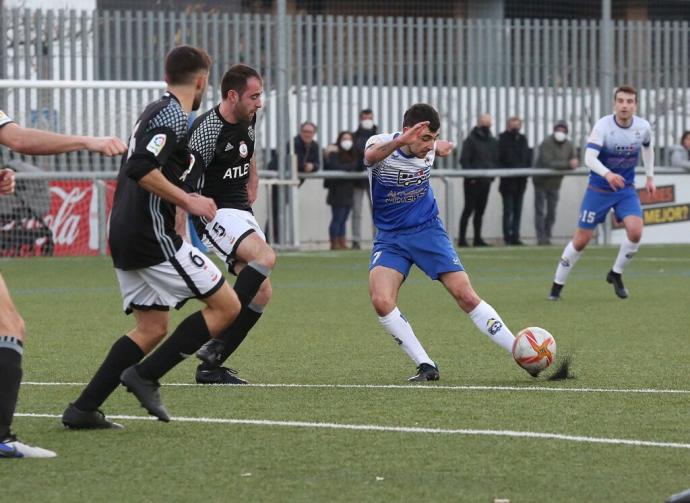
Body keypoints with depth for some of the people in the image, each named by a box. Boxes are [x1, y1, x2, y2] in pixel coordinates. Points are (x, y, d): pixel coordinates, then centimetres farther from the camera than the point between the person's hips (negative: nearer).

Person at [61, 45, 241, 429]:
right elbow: (141, 168, -25)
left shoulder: (155, 111, 18)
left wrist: (183, 199, 31)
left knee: (152, 328, 14)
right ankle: (146, 376, -7)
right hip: (153, 236, -10)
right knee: (226, 306, -3)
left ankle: (83, 409, 6)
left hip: (125, 238, 10)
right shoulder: (174, 116, -12)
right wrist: (187, 200, -18)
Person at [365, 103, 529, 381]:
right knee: (381, 301, -25)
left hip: (428, 230, 2)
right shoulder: (381, 142, -19)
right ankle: (426, 366, -14)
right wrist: (400, 141, -65)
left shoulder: (429, 149, -6)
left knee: (467, 297, -9)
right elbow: (371, 156, -49)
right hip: (390, 238, -2)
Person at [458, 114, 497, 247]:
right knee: (469, 208, -7)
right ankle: (462, 238, -6)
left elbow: (495, 160, 21)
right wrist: (470, 176, -16)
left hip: (486, 181, 6)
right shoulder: (470, 140, -4)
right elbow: (464, 160, -9)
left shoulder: (493, 142, 15)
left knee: (480, 211, 8)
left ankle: (478, 238, 11)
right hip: (473, 181, -6)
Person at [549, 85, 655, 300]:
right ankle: (557, 285, 19)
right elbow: (589, 157, -31)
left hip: (626, 189, 3)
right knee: (581, 241, 1)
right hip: (599, 189, -3)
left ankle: (616, 274, 6)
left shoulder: (643, 127, -7)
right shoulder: (603, 126, -20)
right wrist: (607, 174, -49)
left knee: (635, 231, -20)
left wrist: (650, 177, 16)